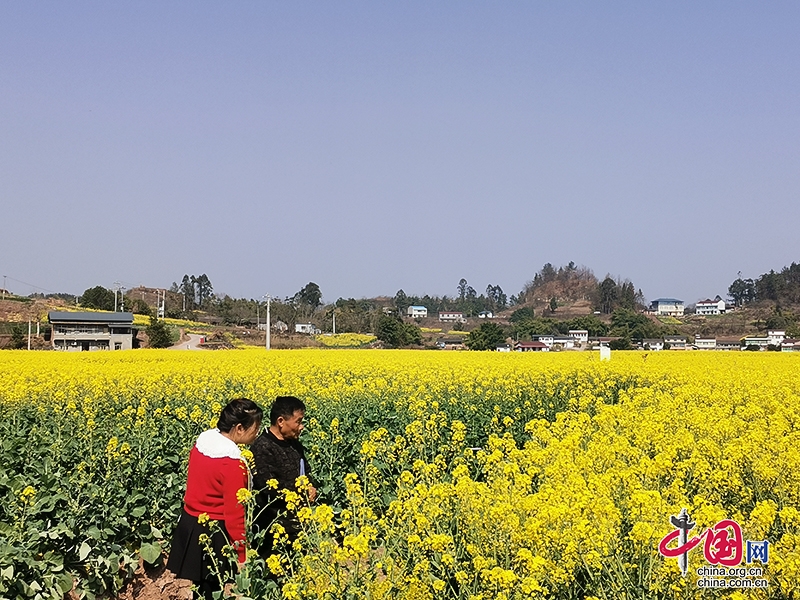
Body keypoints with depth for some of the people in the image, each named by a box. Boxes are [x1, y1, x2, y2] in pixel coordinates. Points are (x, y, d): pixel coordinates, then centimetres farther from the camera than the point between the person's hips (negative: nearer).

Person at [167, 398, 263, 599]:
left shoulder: (202, 442, -1)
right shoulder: (232, 464, -25)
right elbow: (234, 513, -22)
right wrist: (242, 555, -15)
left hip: (189, 525, 8)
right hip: (214, 534, -8)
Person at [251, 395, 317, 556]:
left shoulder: (294, 444, 11)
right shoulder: (262, 448, -17)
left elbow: (307, 473, 24)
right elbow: (268, 487, -23)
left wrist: (310, 489, 1)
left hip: (298, 514, 8)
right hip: (275, 519, -8)